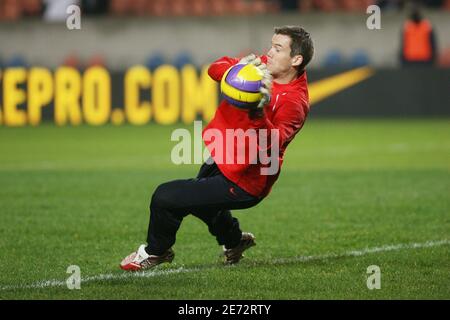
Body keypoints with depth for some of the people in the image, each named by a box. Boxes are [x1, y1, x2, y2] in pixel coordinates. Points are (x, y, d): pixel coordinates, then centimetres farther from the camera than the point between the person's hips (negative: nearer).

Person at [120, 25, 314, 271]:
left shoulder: (295, 102, -26)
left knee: (165, 198, -12)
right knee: (197, 197, 35)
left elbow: (272, 143, -38)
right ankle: (234, 241, 60)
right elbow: (215, 69, -9)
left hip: (241, 181, -9)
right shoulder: (262, 65, -5)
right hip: (218, 160, 9)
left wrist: (261, 113, -54)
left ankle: (156, 252, 17)